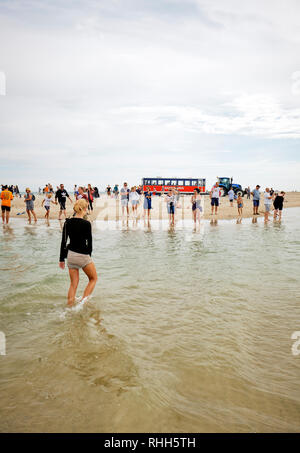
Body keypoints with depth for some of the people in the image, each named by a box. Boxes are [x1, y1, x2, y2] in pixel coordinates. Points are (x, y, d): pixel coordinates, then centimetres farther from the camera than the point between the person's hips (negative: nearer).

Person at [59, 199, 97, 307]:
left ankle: (69, 306, 19)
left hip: (71, 255, 5)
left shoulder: (67, 222, -1)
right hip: (83, 256, -5)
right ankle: (83, 301, 6)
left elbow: (63, 242, 2)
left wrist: (62, 259, 10)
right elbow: (89, 243, -9)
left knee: (73, 284, 16)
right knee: (94, 278, 17)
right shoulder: (86, 224, -16)